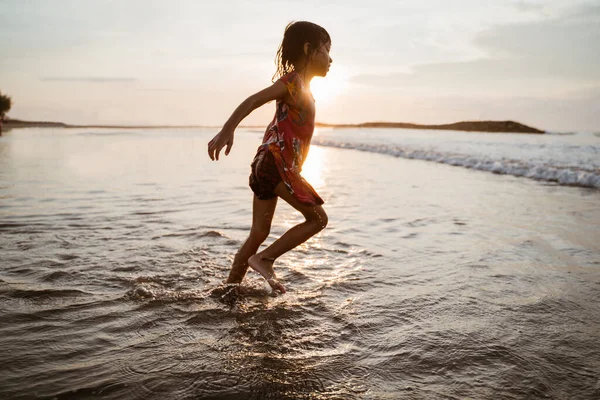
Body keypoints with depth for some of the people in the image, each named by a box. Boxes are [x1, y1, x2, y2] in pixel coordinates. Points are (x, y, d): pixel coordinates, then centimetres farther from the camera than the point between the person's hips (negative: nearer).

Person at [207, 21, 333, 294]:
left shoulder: (302, 88, 21)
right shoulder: (293, 80, -7)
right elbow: (254, 100, -21)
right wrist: (227, 130, -32)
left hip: (267, 167, 9)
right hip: (276, 165, -9)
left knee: (259, 234, 11)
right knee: (318, 218, -3)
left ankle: (231, 286, 18)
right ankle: (265, 258, -1)